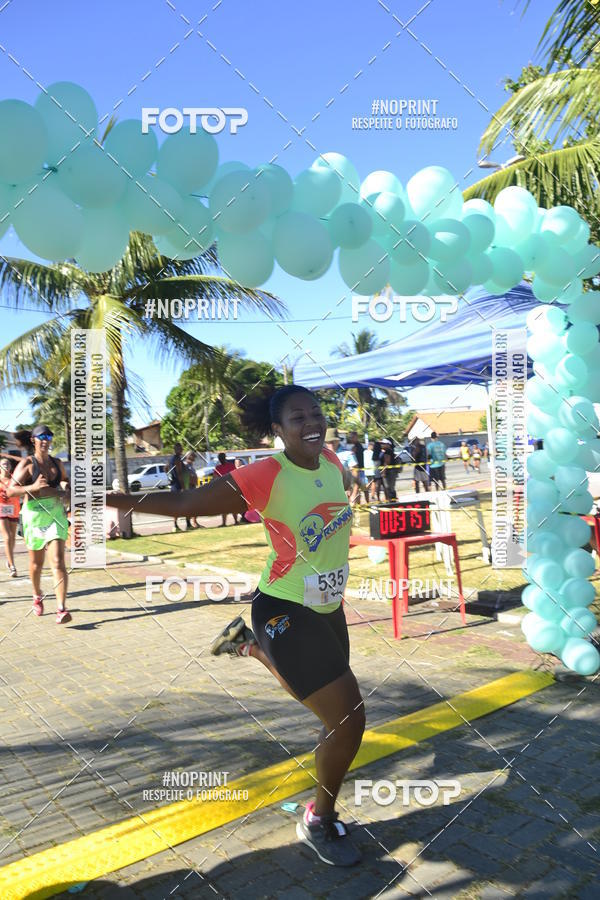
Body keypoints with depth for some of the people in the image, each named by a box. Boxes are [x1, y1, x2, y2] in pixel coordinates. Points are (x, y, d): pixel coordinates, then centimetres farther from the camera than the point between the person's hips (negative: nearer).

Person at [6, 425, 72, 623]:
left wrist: (65, 486, 3)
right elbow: (10, 490, -12)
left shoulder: (57, 463, 9)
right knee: (36, 563, 14)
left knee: (58, 562, -11)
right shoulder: (27, 464, -6)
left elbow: (66, 481, 27)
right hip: (35, 516, -2)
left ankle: (61, 608, -15)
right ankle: (37, 597, 42)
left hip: (57, 516, 2)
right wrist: (32, 487, -27)